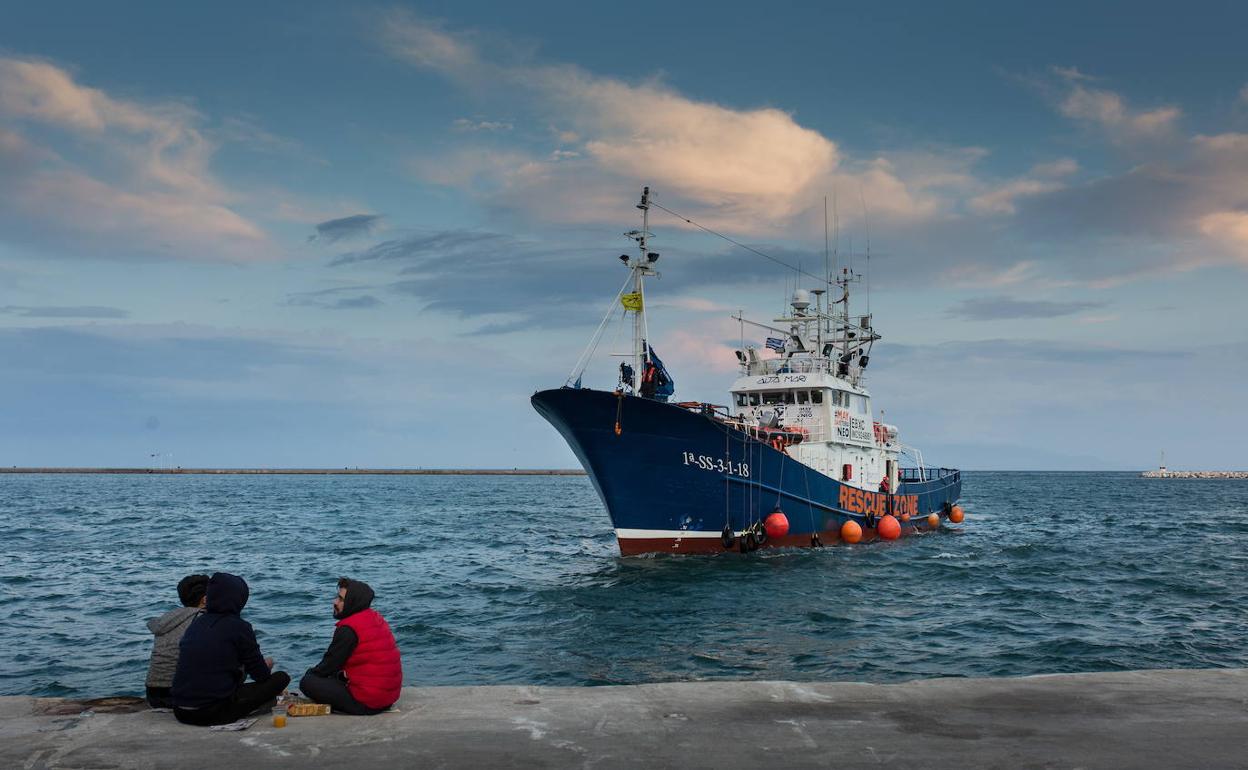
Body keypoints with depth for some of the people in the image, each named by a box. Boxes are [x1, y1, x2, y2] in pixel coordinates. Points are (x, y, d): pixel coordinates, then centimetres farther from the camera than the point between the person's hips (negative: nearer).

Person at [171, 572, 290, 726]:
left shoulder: (197, 623, 12)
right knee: (282, 677, 3)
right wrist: (267, 664, 25)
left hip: (181, 712, 7)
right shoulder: (239, 627, -7)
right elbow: (262, 675, 0)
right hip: (214, 712, -7)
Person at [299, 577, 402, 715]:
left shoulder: (348, 630, -18)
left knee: (306, 683, -8)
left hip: (367, 703, -9)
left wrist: (310, 672, 10)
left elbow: (329, 665, -9)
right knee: (336, 676, 31)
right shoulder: (376, 618, 8)